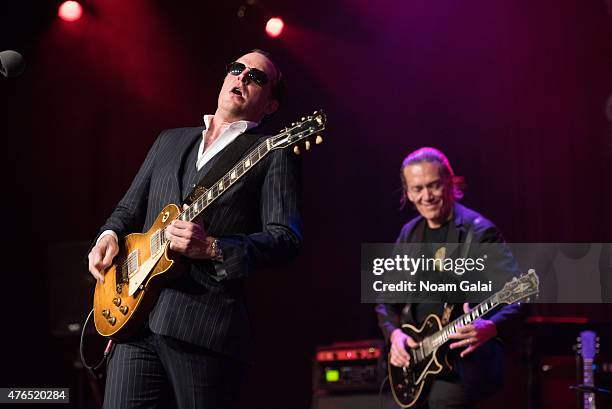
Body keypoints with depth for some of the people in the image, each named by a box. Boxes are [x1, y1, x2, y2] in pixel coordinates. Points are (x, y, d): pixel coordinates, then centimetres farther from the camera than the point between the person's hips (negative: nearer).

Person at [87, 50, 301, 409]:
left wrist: (211, 248, -19)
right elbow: (129, 208, 28)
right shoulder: (169, 141, 23)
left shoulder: (272, 154, 4)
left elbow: (286, 238, -6)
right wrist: (110, 236, 5)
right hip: (136, 315, 5)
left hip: (207, 325, -4)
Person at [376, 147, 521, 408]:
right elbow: (385, 300, 16)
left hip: (468, 355, -7)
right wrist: (394, 333, -4)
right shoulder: (409, 234, 12)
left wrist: (490, 328, -37)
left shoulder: (479, 232, -9)